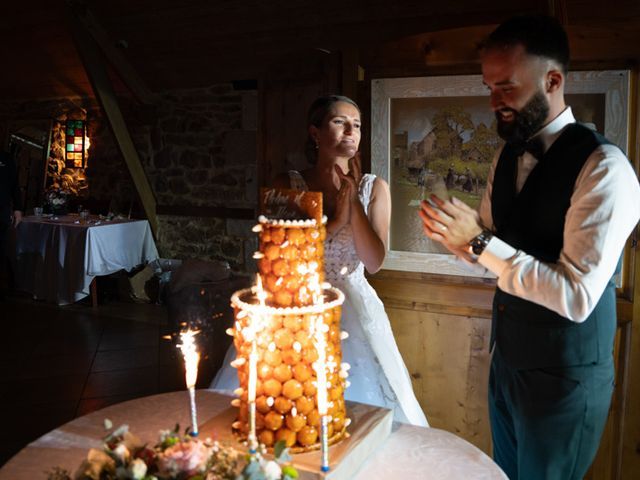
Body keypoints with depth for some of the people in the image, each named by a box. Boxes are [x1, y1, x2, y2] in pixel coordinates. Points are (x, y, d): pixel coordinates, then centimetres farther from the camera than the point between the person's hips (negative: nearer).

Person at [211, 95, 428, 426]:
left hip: (352, 311, 1)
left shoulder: (374, 188, 0)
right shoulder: (287, 185, -1)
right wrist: (334, 223, -15)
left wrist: (353, 199, -14)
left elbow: (374, 262, -8)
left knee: (360, 399, 3)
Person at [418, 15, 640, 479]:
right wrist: (450, 232, -11)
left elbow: (577, 297, -28)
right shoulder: (507, 156, 3)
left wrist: (480, 241, -29)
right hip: (508, 357, 7)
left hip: (564, 376, -7)